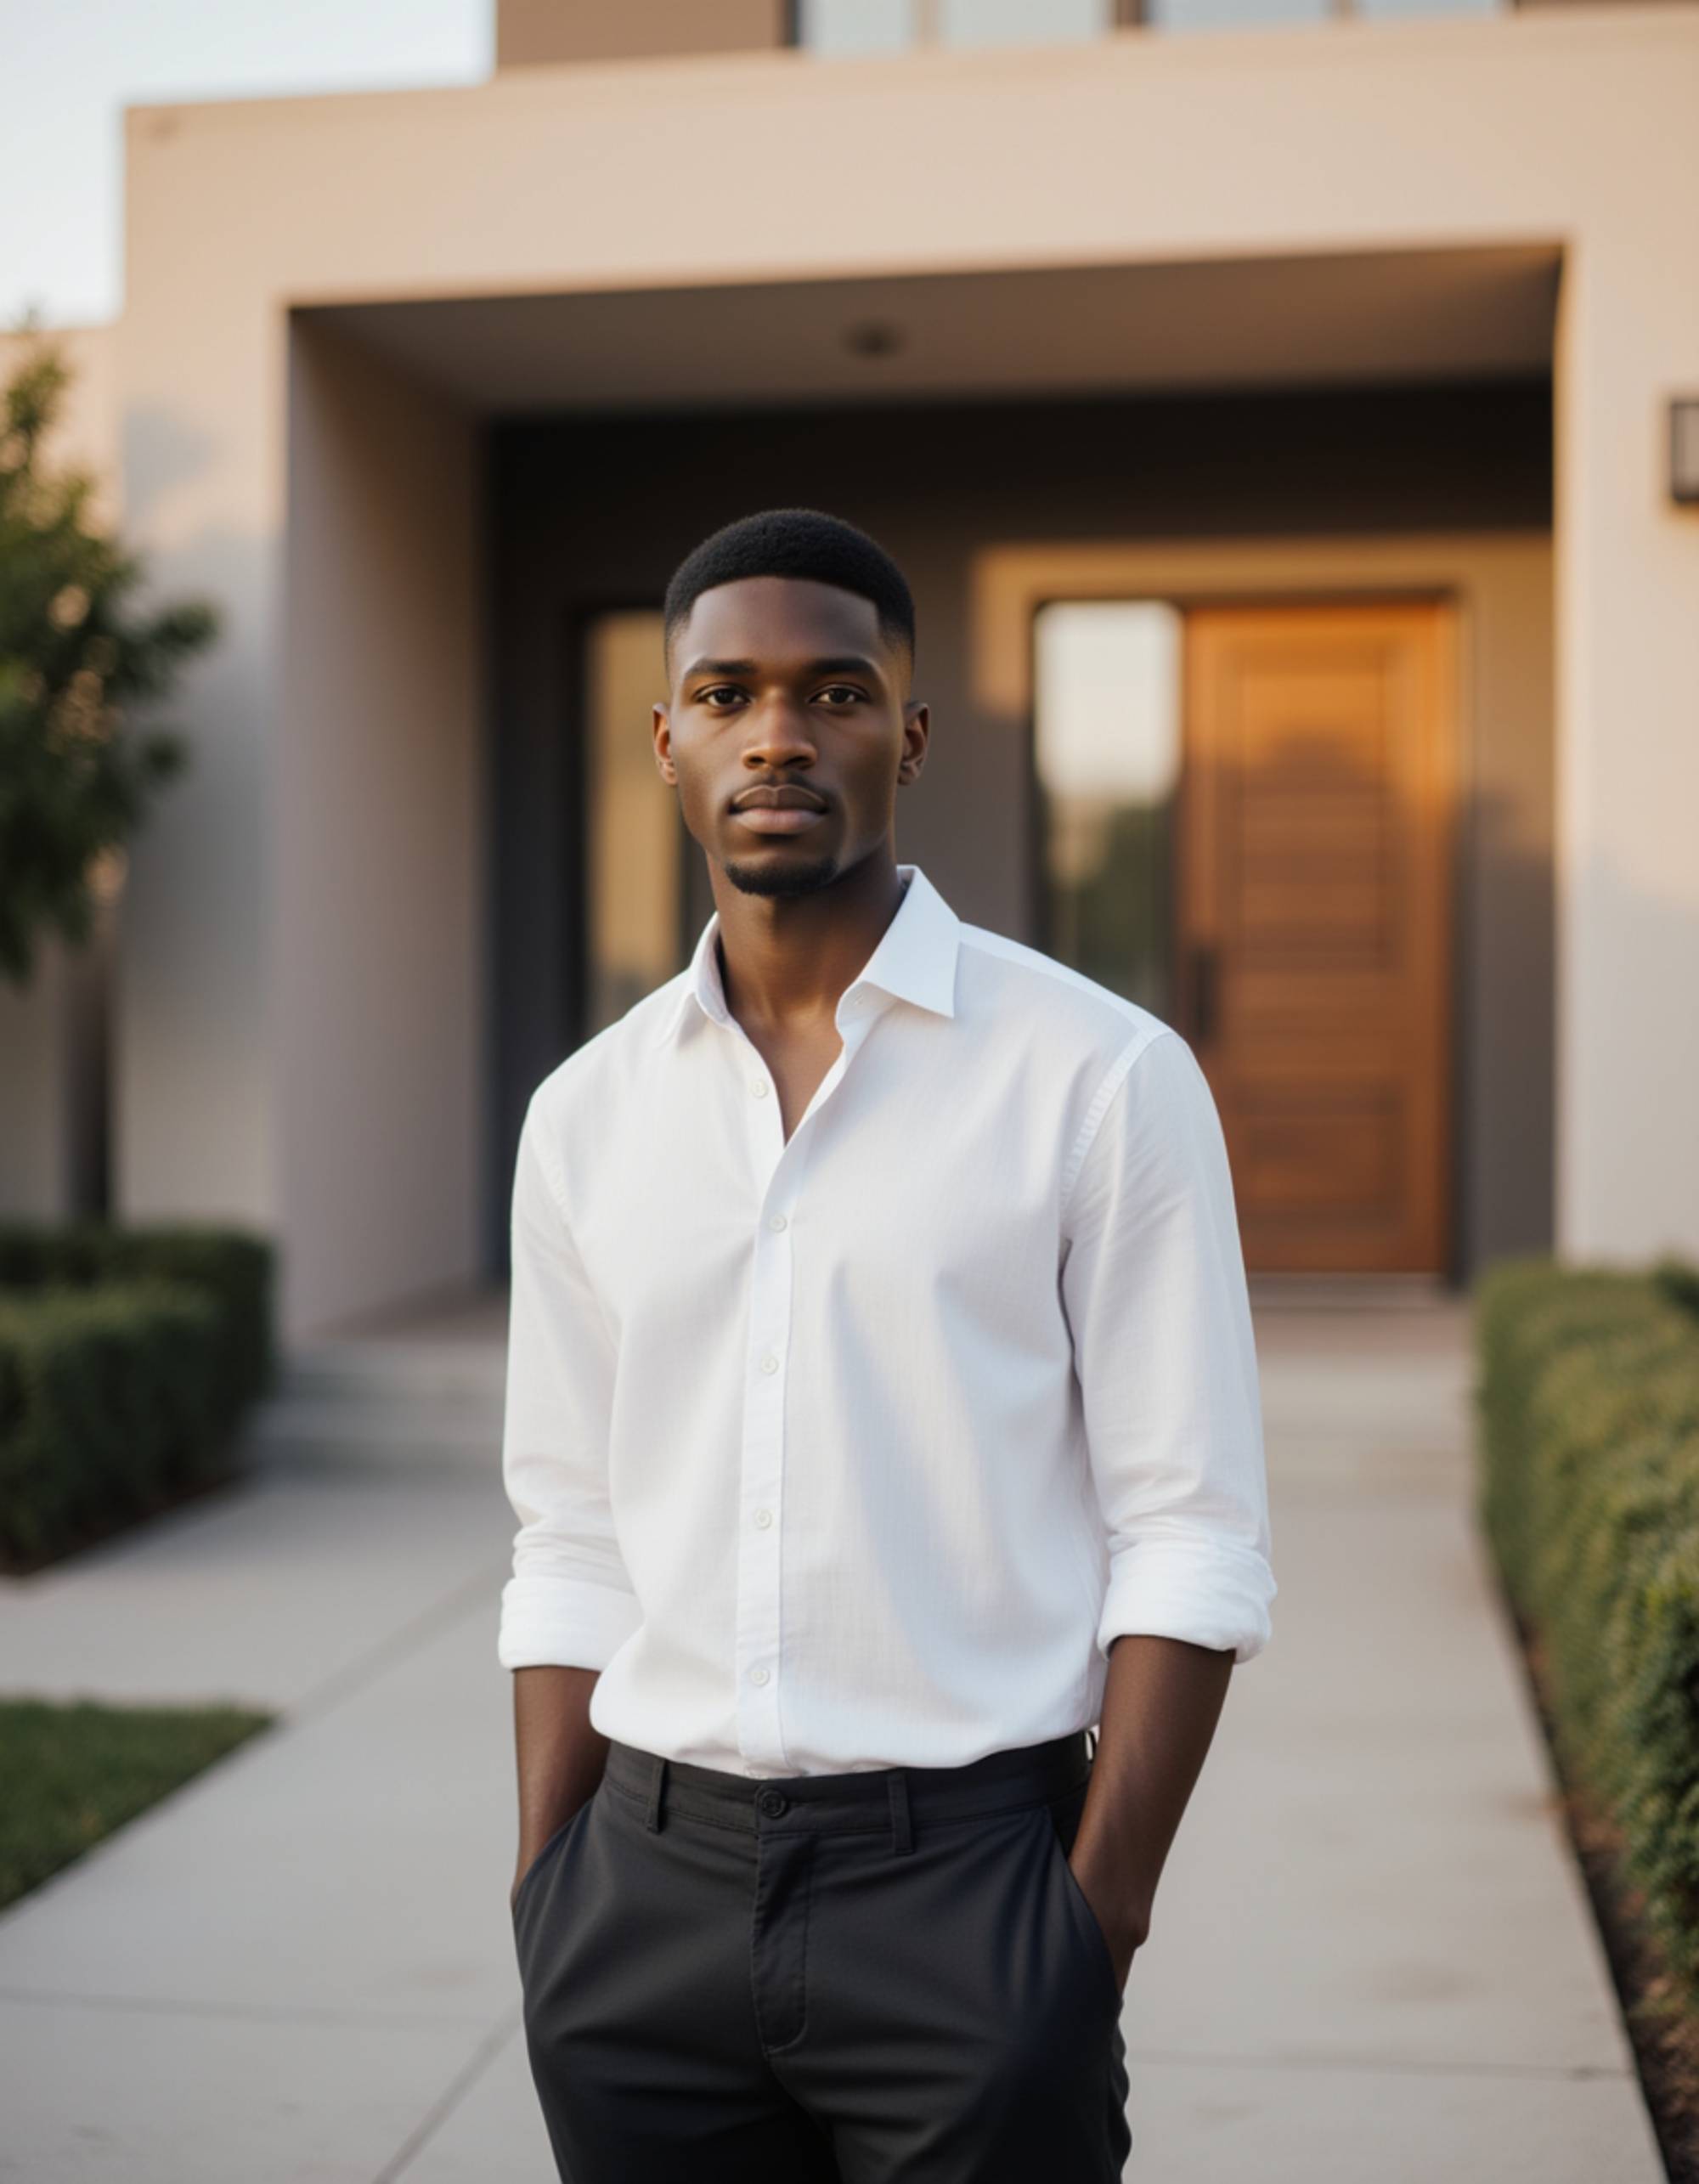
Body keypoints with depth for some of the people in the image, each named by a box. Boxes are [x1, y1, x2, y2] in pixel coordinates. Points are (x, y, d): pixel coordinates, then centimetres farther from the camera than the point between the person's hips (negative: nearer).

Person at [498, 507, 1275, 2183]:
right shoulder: (587, 1114, 6)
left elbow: (1187, 1538, -6)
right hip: (648, 1887, 4)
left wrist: (1099, 1918, -10)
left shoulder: (1100, 1077, -5)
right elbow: (572, 1550, 9)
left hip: (960, 1875, -3)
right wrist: (544, 1907, 5)